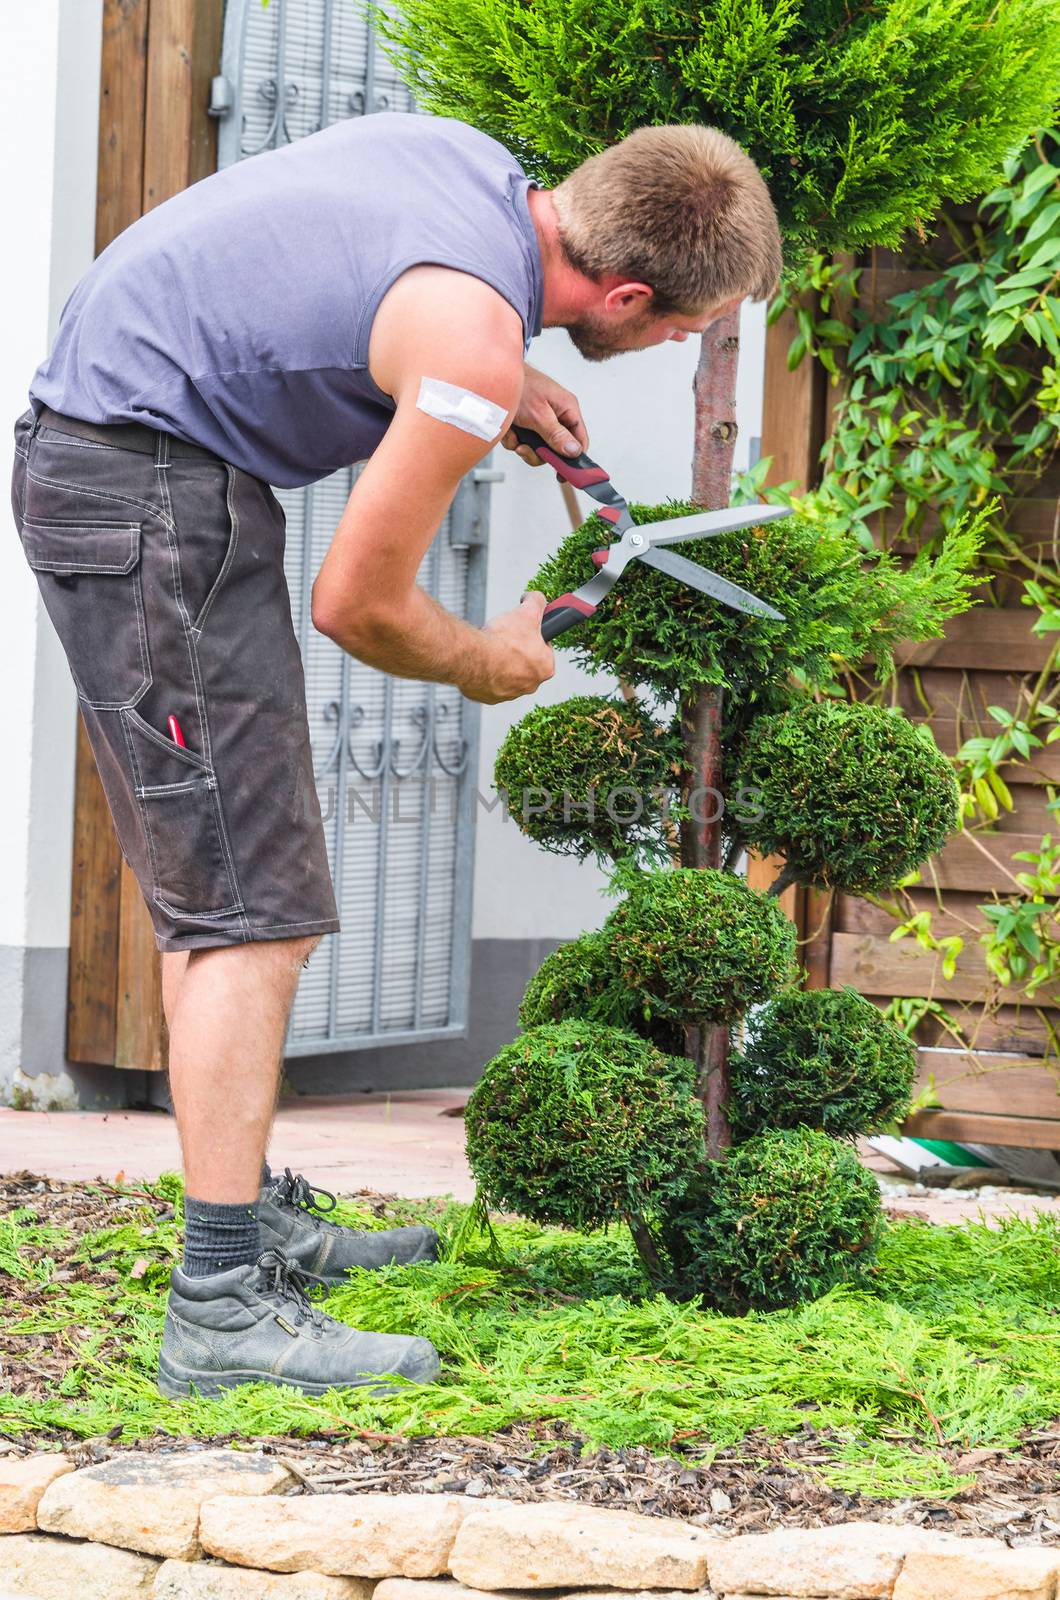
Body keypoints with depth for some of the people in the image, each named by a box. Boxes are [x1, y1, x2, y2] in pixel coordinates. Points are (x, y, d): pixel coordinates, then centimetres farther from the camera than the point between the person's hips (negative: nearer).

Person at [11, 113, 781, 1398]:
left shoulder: (470, 158, 3)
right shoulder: (475, 341, -23)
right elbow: (357, 605, -15)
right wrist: (486, 665, 5)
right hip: (149, 487, -11)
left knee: (216, 883, 19)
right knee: (251, 907, -11)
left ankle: (252, 1219, 29)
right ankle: (221, 1309, -13)